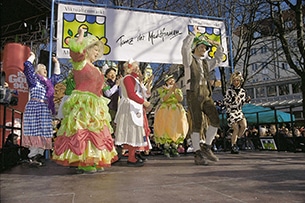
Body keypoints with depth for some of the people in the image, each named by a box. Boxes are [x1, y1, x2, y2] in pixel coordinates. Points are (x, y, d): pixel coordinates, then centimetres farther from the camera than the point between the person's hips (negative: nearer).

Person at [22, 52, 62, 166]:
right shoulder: (34, 79, 4)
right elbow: (28, 66, -4)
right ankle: (33, 157, -8)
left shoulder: (49, 81, 23)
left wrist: (56, 63, 36)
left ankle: (39, 155, 7)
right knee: (35, 131, -11)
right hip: (34, 107, -7)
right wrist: (32, 56, 12)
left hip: (46, 109, 7)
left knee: (44, 133, 3)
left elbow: (57, 76, 37)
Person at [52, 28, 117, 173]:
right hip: (82, 104, -9)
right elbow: (74, 47, -22)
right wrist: (81, 35, -8)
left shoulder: (95, 68, 21)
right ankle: (83, 164, -4)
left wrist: (103, 104, 19)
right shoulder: (80, 63, -2)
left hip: (95, 105, 9)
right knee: (82, 132, -9)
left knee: (96, 133, 9)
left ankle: (93, 162, 17)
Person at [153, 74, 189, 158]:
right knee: (165, 128, -16)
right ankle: (166, 148, -10)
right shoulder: (162, 89, 9)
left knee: (176, 127, -7)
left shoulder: (178, 90, 18)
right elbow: (164, 99, -9)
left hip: (176, 111, 3)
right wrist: (171, 90, -14)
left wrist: (175, 90, -9)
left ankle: (174, 148, 1)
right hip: (165, 111, -3)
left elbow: (180, 99, 0)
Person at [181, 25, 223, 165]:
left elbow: (219, 58, 36)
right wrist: (193, 33, -7)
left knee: (215, 120, -5)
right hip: (193, 94, -6)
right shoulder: (189, 59, 5)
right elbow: (185, 47, -13)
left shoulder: (206, 63, 23)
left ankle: (206, 147, 10)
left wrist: (217, 45, 23)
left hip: (206, 95, 6)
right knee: (196, 124, -7)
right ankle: (198, 154, 0)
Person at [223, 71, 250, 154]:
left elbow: (242, 102, 18)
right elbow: (225, 102, -6)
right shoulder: (229, 91, -5)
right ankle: (233, 146, 1)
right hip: (231, 112, -4)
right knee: (236, 128, -12)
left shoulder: (243, 91, 9)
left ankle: (236, 140, 6)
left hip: (239, 111, 5)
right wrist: (233, 99, -21)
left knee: (244, 125, -16)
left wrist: (247, 100, -2)